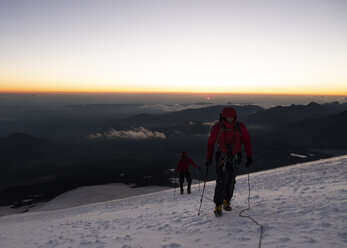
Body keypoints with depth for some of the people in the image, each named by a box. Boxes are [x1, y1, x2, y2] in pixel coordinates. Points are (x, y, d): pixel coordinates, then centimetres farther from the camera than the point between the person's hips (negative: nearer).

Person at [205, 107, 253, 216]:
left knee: (231, 181, 8)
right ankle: (218, 205, -1)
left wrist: (249, 157, -1)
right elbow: (211, 143, -1)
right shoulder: (218, 127, -8)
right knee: (221, 180, -11)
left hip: (235, 157, 2)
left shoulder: (240, 126, -4)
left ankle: (227, 201, 29)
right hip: (221, 157, -2)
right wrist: (209, 158, -2)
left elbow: (247, 142, 4)